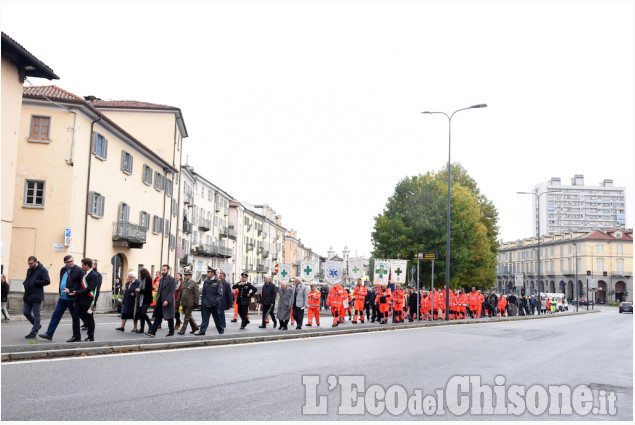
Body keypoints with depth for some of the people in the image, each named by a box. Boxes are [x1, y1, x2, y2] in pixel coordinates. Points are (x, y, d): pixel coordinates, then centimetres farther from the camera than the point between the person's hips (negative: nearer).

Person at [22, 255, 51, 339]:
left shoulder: (42, 270, -8)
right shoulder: (29, 270, 15)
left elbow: (47, 281, -15)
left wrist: (35, 282, -19)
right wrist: (25, 283, 6)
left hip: (36, 297, -8)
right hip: (28, 296, 8)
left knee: (36, 315, -2)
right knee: (26, 312, 10)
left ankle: (34, 332, 4)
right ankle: (37, 325, 30)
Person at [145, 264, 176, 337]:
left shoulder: (172, 280, -9)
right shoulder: (161, 279, 15)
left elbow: (172, 291, -16)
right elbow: (159, 290, 19)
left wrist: (167, 300, -23)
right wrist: (157, 300, 11)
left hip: (168, 302, -6)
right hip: (160, 302, 6)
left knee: (169, 318, 5)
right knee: (157, 317, 0)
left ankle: (171, 332, 18)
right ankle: (152, 332, -4)